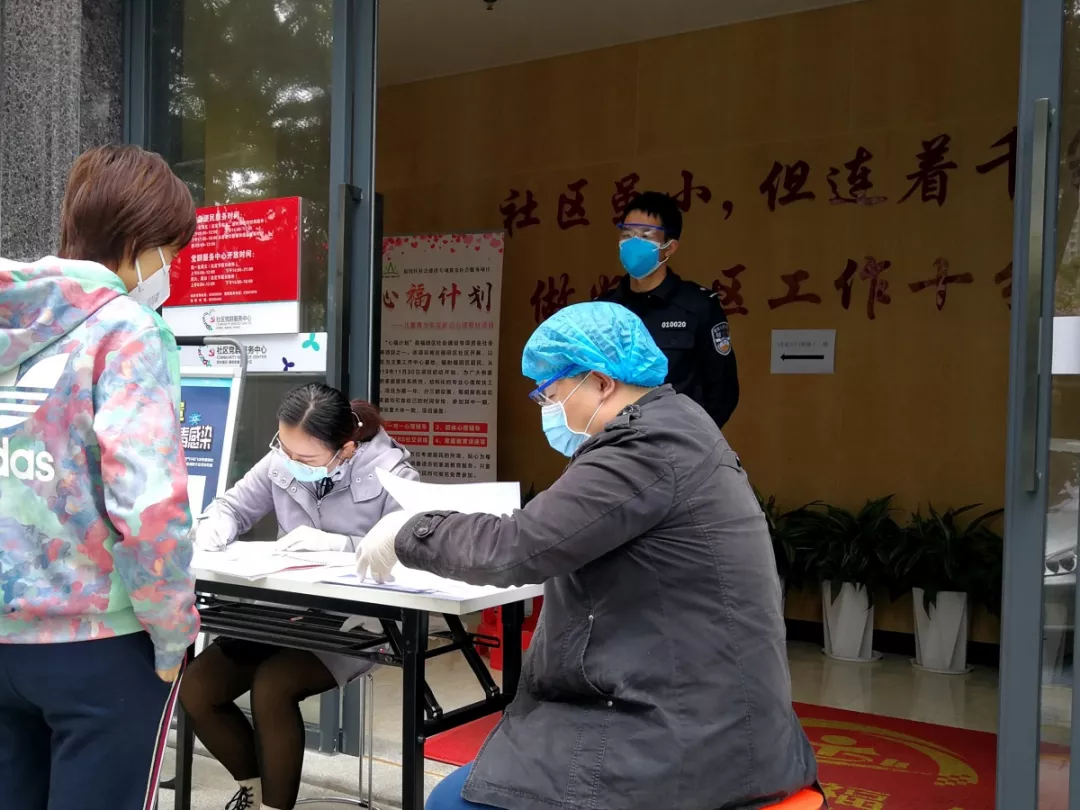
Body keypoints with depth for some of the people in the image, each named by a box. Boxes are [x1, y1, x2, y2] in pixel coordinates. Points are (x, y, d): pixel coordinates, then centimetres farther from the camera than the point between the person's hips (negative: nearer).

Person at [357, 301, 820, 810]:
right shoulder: (671, 428, 12)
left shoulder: (651, 446, -20)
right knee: (478, 768, 17)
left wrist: (408, 534, -5)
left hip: (688, 739, -10)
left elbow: (516, 548, -21)